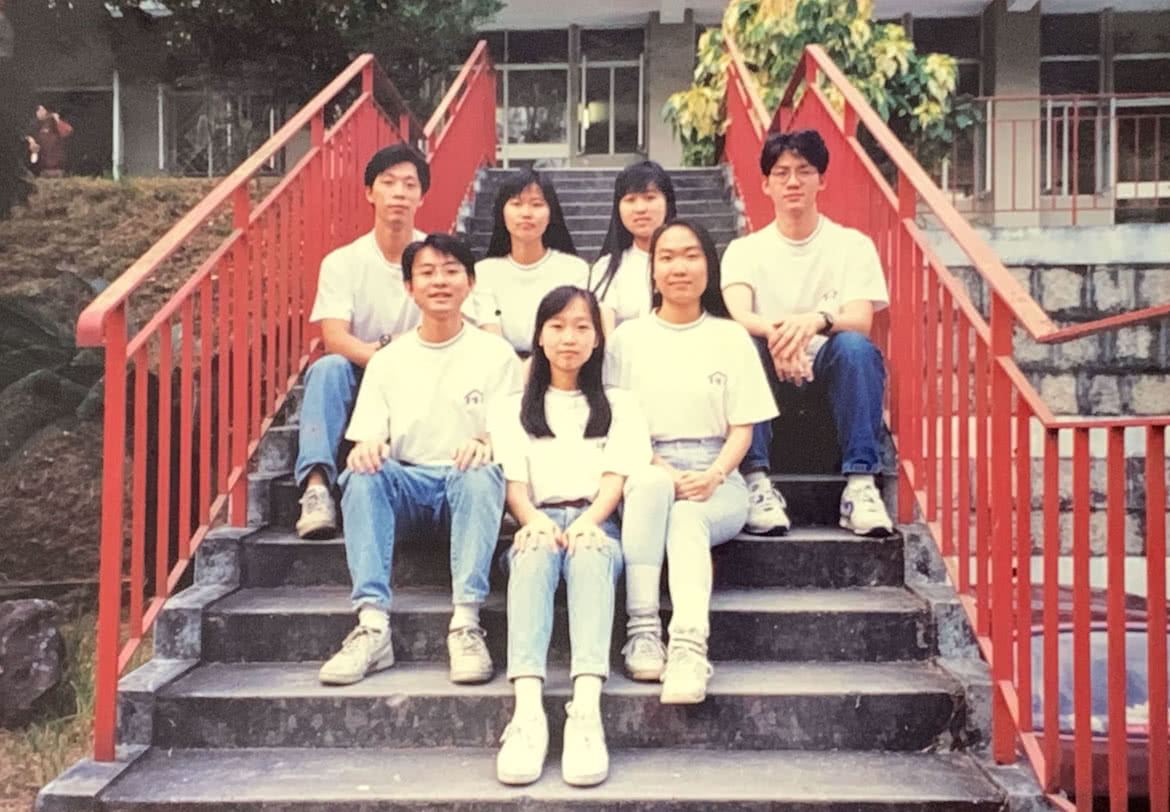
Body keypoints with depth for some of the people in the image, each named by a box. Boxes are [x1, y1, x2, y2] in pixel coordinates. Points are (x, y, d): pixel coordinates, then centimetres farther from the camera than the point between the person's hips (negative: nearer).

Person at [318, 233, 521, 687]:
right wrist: (365, 449, -19)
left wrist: (486, 445, -24)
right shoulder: (388, 361, 13)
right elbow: (366, 440, 7)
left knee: (482, 474, -36)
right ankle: (372, 626, -36)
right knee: (361, 475, -30)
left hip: (466, 481, -2)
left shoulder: (495, 354, 8)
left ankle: (465, 624, -39)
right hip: (407, 487, 2)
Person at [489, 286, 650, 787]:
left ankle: (587, 711, -55)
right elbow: (513, 480, 8)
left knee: (589, 556, -38)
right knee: (533, 555, -37)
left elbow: (617, 476, 6)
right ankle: (527, 712, -54)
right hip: (540, 523, 1)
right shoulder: (517, 408, 23)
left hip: (596, 524, 0)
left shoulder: (618, 406, 22)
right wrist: (532, 519, -15)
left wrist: (589, 520, -16)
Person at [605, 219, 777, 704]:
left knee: (688, 517, -35)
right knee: (649, 484, -37)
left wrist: (713, 475, -14)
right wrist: (660, 469, -15)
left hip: (716, 481, 0)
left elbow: (742, 429, 6)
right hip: (647, 470, 0)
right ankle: (642, 630, -40)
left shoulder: (731, 337, 13)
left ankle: (689, 646, -53)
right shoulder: (628, 338, 13)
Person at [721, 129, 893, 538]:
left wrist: (817, 320, -37)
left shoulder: (852, 245, 4)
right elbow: (737, 316, -14)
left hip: (830, 368, 0)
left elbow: (861, 320, -12)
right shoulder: (745, 250, 6)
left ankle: (860, 486, -31)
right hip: (769, 376, 1)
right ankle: (757, 481, -32)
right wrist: (775, 333, -39)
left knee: (855, 346, -33)